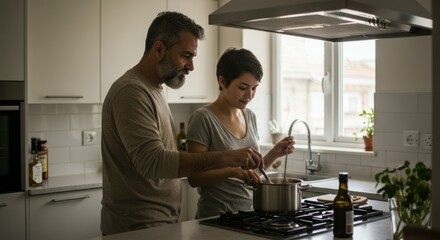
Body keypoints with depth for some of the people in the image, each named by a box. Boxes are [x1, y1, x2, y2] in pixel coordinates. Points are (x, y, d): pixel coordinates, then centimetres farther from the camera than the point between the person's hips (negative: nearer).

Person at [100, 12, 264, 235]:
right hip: (139, 225, -9)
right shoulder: (131, 91, -17)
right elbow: (152, 162, -28)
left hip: (160, 221, 9)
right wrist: (223, 158, -32)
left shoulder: (152, 90, 14)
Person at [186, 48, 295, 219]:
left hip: (251, 211, 6)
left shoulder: (250, 117, 6)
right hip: (216, 217, -6)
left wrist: (274, 154, -2)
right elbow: (194, 178, -15)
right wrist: (232, 171, -29)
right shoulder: (203, 119, -14)